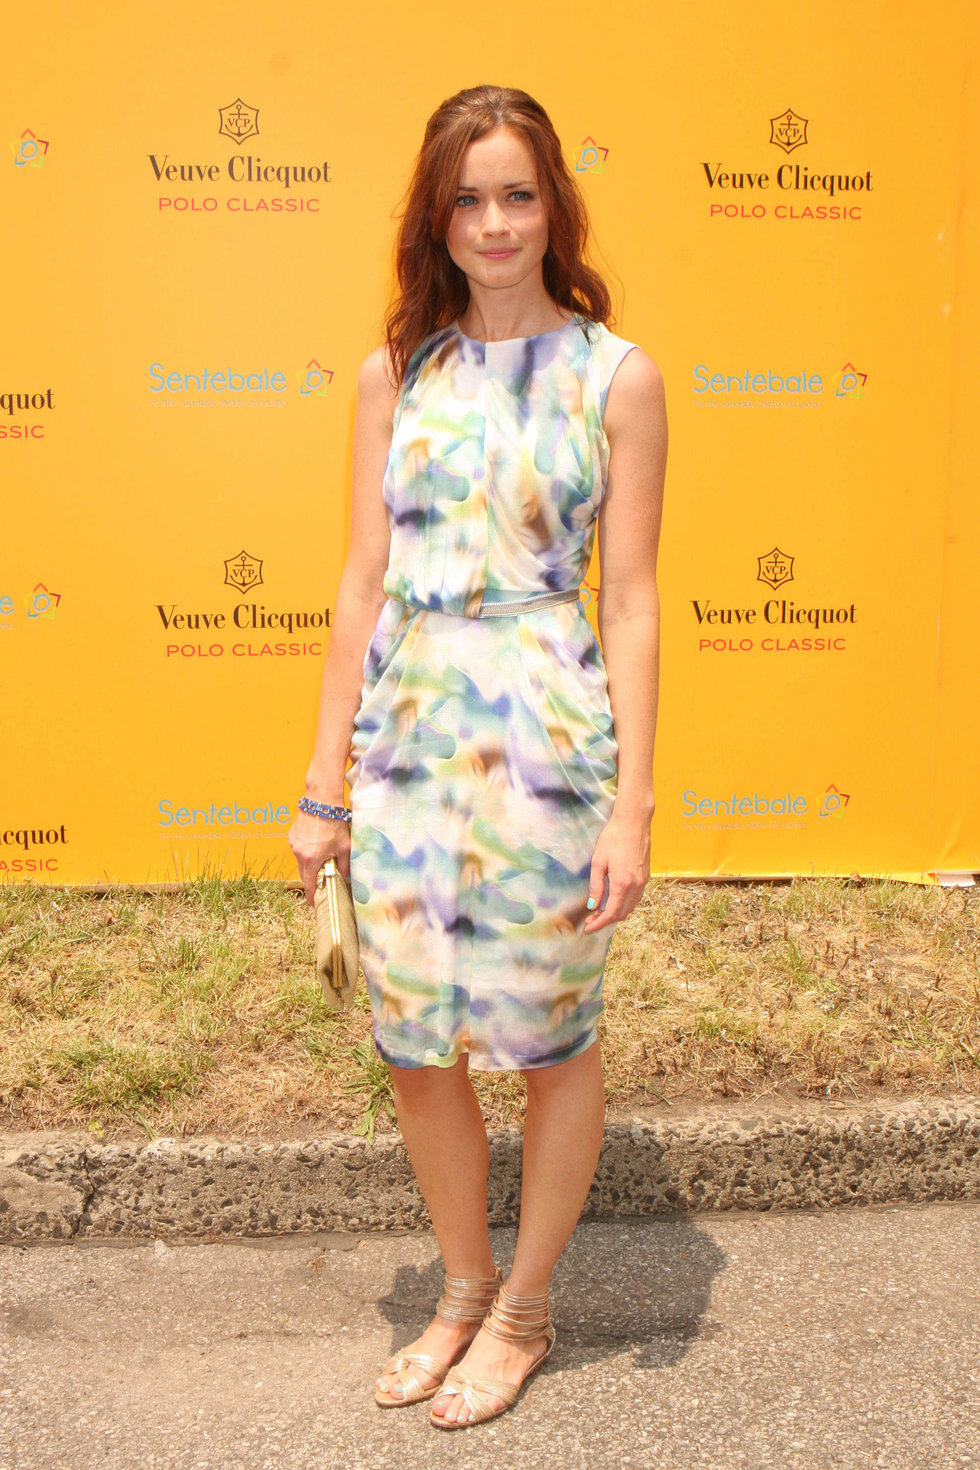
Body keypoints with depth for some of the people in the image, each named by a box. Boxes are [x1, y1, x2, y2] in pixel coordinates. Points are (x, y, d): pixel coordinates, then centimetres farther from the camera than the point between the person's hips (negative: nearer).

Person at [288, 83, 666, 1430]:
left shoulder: (616, 376, -2)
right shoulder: (395, 371, 6)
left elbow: (631, 600, -4)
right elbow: (364, 581, 6)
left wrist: (632, 803, -9)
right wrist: (326, 782, 5)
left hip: (547, 738, -3)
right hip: (406, 732, 4)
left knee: (551, 1039, 11)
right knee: (416, 1044, 13)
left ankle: (524, 1308, 34)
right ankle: (463, 1288, 38)